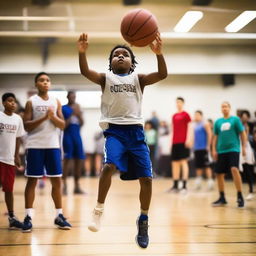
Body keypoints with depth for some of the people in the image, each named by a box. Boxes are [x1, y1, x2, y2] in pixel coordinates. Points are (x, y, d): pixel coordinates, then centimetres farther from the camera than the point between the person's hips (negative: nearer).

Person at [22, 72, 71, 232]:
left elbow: (63, 125, 6)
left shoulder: (56, 102, 9)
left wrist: (53, 116, -12)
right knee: (32, 180, -2)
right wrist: (44, 117, -18)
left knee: (57, 180, 5)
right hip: (35, 146, -3)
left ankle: (59, 216, 13)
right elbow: (27, 126, -7)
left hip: (53, 145, 3)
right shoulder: (31, 102, 0)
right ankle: (28, 217, 3)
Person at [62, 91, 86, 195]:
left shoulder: (77, 108, 14)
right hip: (67, 135, -5)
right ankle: (64, 186, -5)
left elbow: (81, 123, 8)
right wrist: (72, 115, -16)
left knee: (79, 160, 4)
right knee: (67, 160, -9)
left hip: (77, 135, 6)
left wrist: (79, 114, -8)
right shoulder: (63, 108, -2)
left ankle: (77, 187, 12)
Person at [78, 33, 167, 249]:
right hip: (114, 130, -2)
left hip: (135, 131, 2)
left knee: (146, 178, -1)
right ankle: (99, 210, -13)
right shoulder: (105, 78, 10)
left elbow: (162, 75, -7)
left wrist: (159, 54, -25)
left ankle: (143, 220, 20)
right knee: (109, 165, -29)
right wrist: (82, 52, -29)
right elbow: (85, 71, -10)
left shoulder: (138, 79, 11)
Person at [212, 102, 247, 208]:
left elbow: (242, 133, 1)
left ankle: (240, 197, -15)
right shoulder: (218, 122, 10)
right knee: (219, 174, 6)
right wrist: (214, 150, 8)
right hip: (221, 151, 5)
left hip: (233, 149, -5)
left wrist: (243, 147, -4)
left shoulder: (235, 119, 1)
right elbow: (215, 136, 15)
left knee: (234, 169, -24)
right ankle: (222, 198, 22)